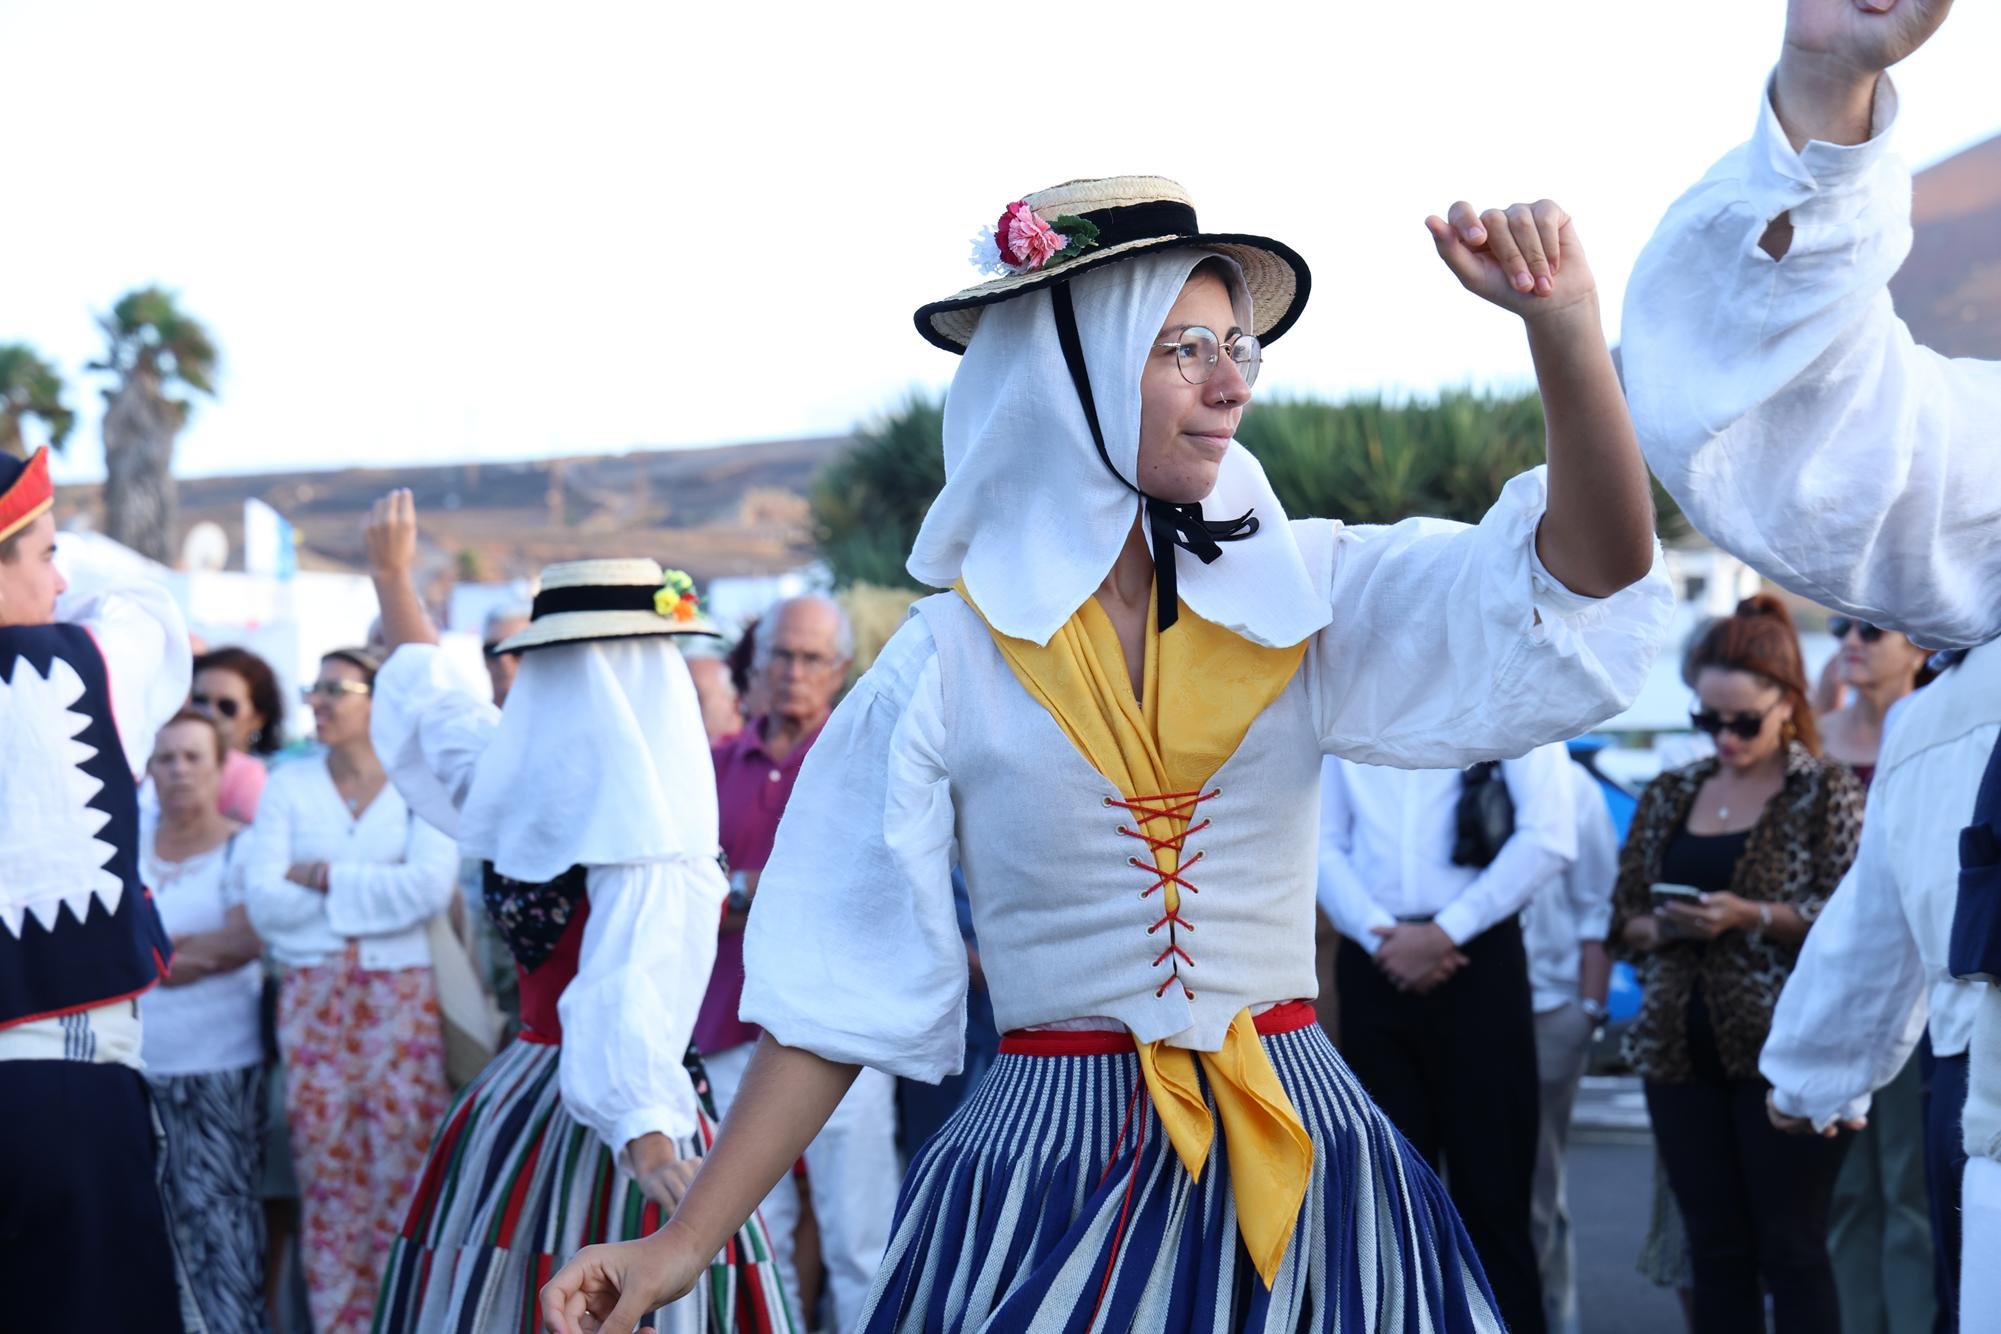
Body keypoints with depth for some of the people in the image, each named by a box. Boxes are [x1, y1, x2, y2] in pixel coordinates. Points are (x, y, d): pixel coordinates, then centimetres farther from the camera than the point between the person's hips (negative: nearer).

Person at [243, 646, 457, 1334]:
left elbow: (430, 888, -14)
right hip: (312, 998, 2)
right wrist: (374, 895, -6)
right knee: (328, 1179, 3)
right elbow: (263, 902, -4)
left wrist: (323, 876, -8)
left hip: (402, 997, -2)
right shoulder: (288, 786, 8)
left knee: (403, 1173, -4)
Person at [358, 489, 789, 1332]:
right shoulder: (655, 846, -20)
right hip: (603, 1129, -8)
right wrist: (647, 1139, -47)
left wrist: (392, 575, 34)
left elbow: (430, 698, 20)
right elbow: (631, 994, -34)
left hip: (507, 1112, 8)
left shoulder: (508, 782, 1)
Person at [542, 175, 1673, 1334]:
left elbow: (1590, 588, -12)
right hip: (1050, 1184, -2)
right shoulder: (948, 665, -4)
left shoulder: (1300, 599, 0)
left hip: (1303, 1166, 2)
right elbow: (844, 983, 0)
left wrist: (1566, 328, -27)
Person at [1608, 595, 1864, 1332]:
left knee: (1791, 1251, -3)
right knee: (1716, 1251, 7)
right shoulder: (1669, 796, 12)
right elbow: (1623, 919, 15)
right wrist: (1661, 928, -7)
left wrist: (1751, 917, -18)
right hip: (1683, 1048, 5)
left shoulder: (1826, 791, -1)